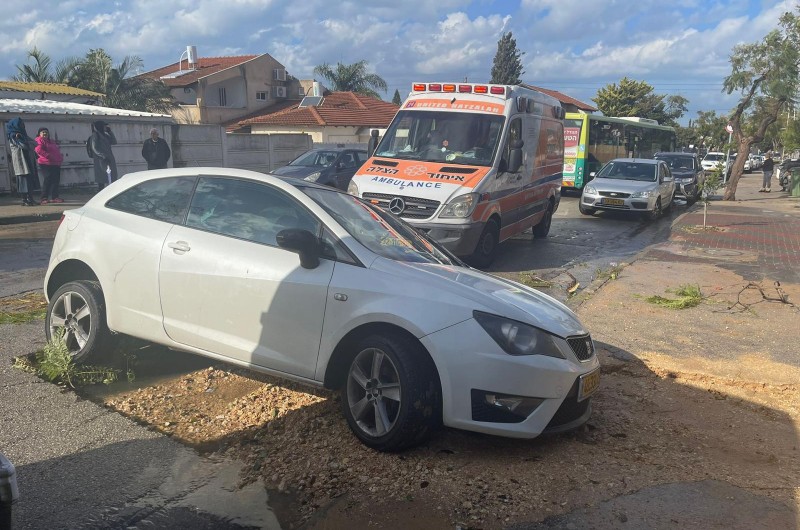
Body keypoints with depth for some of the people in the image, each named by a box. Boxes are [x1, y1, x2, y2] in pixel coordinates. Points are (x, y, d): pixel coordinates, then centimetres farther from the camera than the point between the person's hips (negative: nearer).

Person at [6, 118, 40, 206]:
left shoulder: (23, 135, 18)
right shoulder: (13, 136, -7)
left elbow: (35, 144, 11)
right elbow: (24, 146, -18)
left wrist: (27, 142, -5)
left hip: (29, 161, 8)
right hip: (21, 161, -8)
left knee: (31, 179, 6)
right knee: (24, 179, -8)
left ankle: (30, 199, 9)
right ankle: (24, 200, -7)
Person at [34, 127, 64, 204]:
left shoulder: (51, 141, 24)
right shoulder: (39, 140, -2)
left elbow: (57, 151, 32)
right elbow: (38, 150, -18)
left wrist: (60, 157, 13)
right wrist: (49, 156, -23)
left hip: (56, 164, 8)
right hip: (46, 164, -8)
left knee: (56, 180, 7)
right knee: (48, 180, -11)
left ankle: (54, 197, 14)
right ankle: (44, 198, -8)